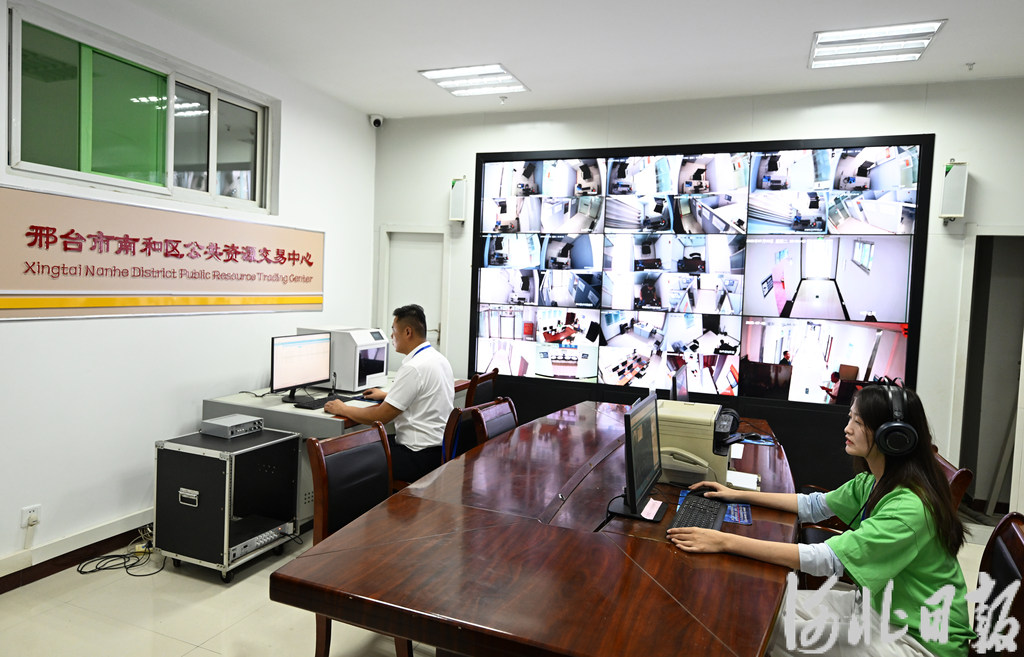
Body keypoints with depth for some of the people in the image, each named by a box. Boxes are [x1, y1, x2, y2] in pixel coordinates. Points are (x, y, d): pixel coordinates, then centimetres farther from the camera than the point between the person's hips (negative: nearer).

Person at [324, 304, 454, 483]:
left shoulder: (414, 367, -21)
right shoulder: (439, 358, 9)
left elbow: (381, 416, -18)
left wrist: (343, 409, -4)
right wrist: (387, 395, 31)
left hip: (422, 457, -10)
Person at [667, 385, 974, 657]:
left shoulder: (909, 506, -31)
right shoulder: (874, 483, -2)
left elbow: (824, 559, -35)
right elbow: (814, 505, 10)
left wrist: (726, 542, -36)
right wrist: (739, 495, 7)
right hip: (877, 604, 8)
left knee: (774, 632, -11)